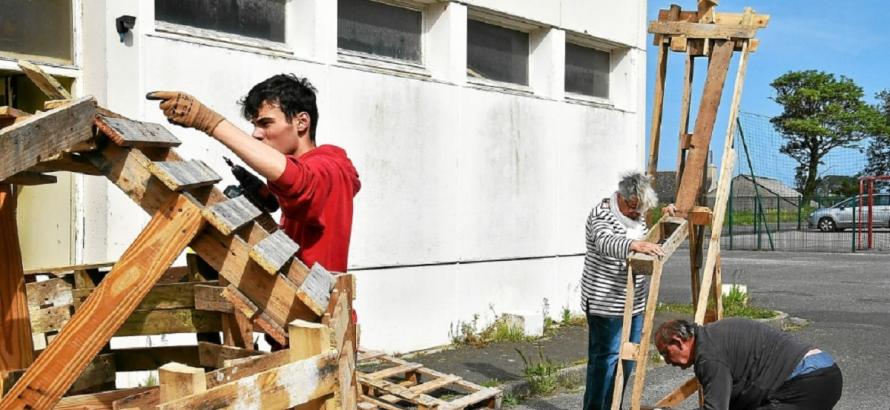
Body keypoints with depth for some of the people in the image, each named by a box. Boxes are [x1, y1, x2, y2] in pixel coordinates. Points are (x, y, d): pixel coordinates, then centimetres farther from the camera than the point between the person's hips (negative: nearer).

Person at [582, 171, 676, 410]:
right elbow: (605, 242, -34)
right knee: (605, 359, -8)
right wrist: (635, 245, -51)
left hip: (634, 302, 8)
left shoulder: (637, 216, 12)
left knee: (627, 359, 13)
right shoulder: (601, 214, -14)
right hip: (605, 303, -8)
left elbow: (651, 241, 29)